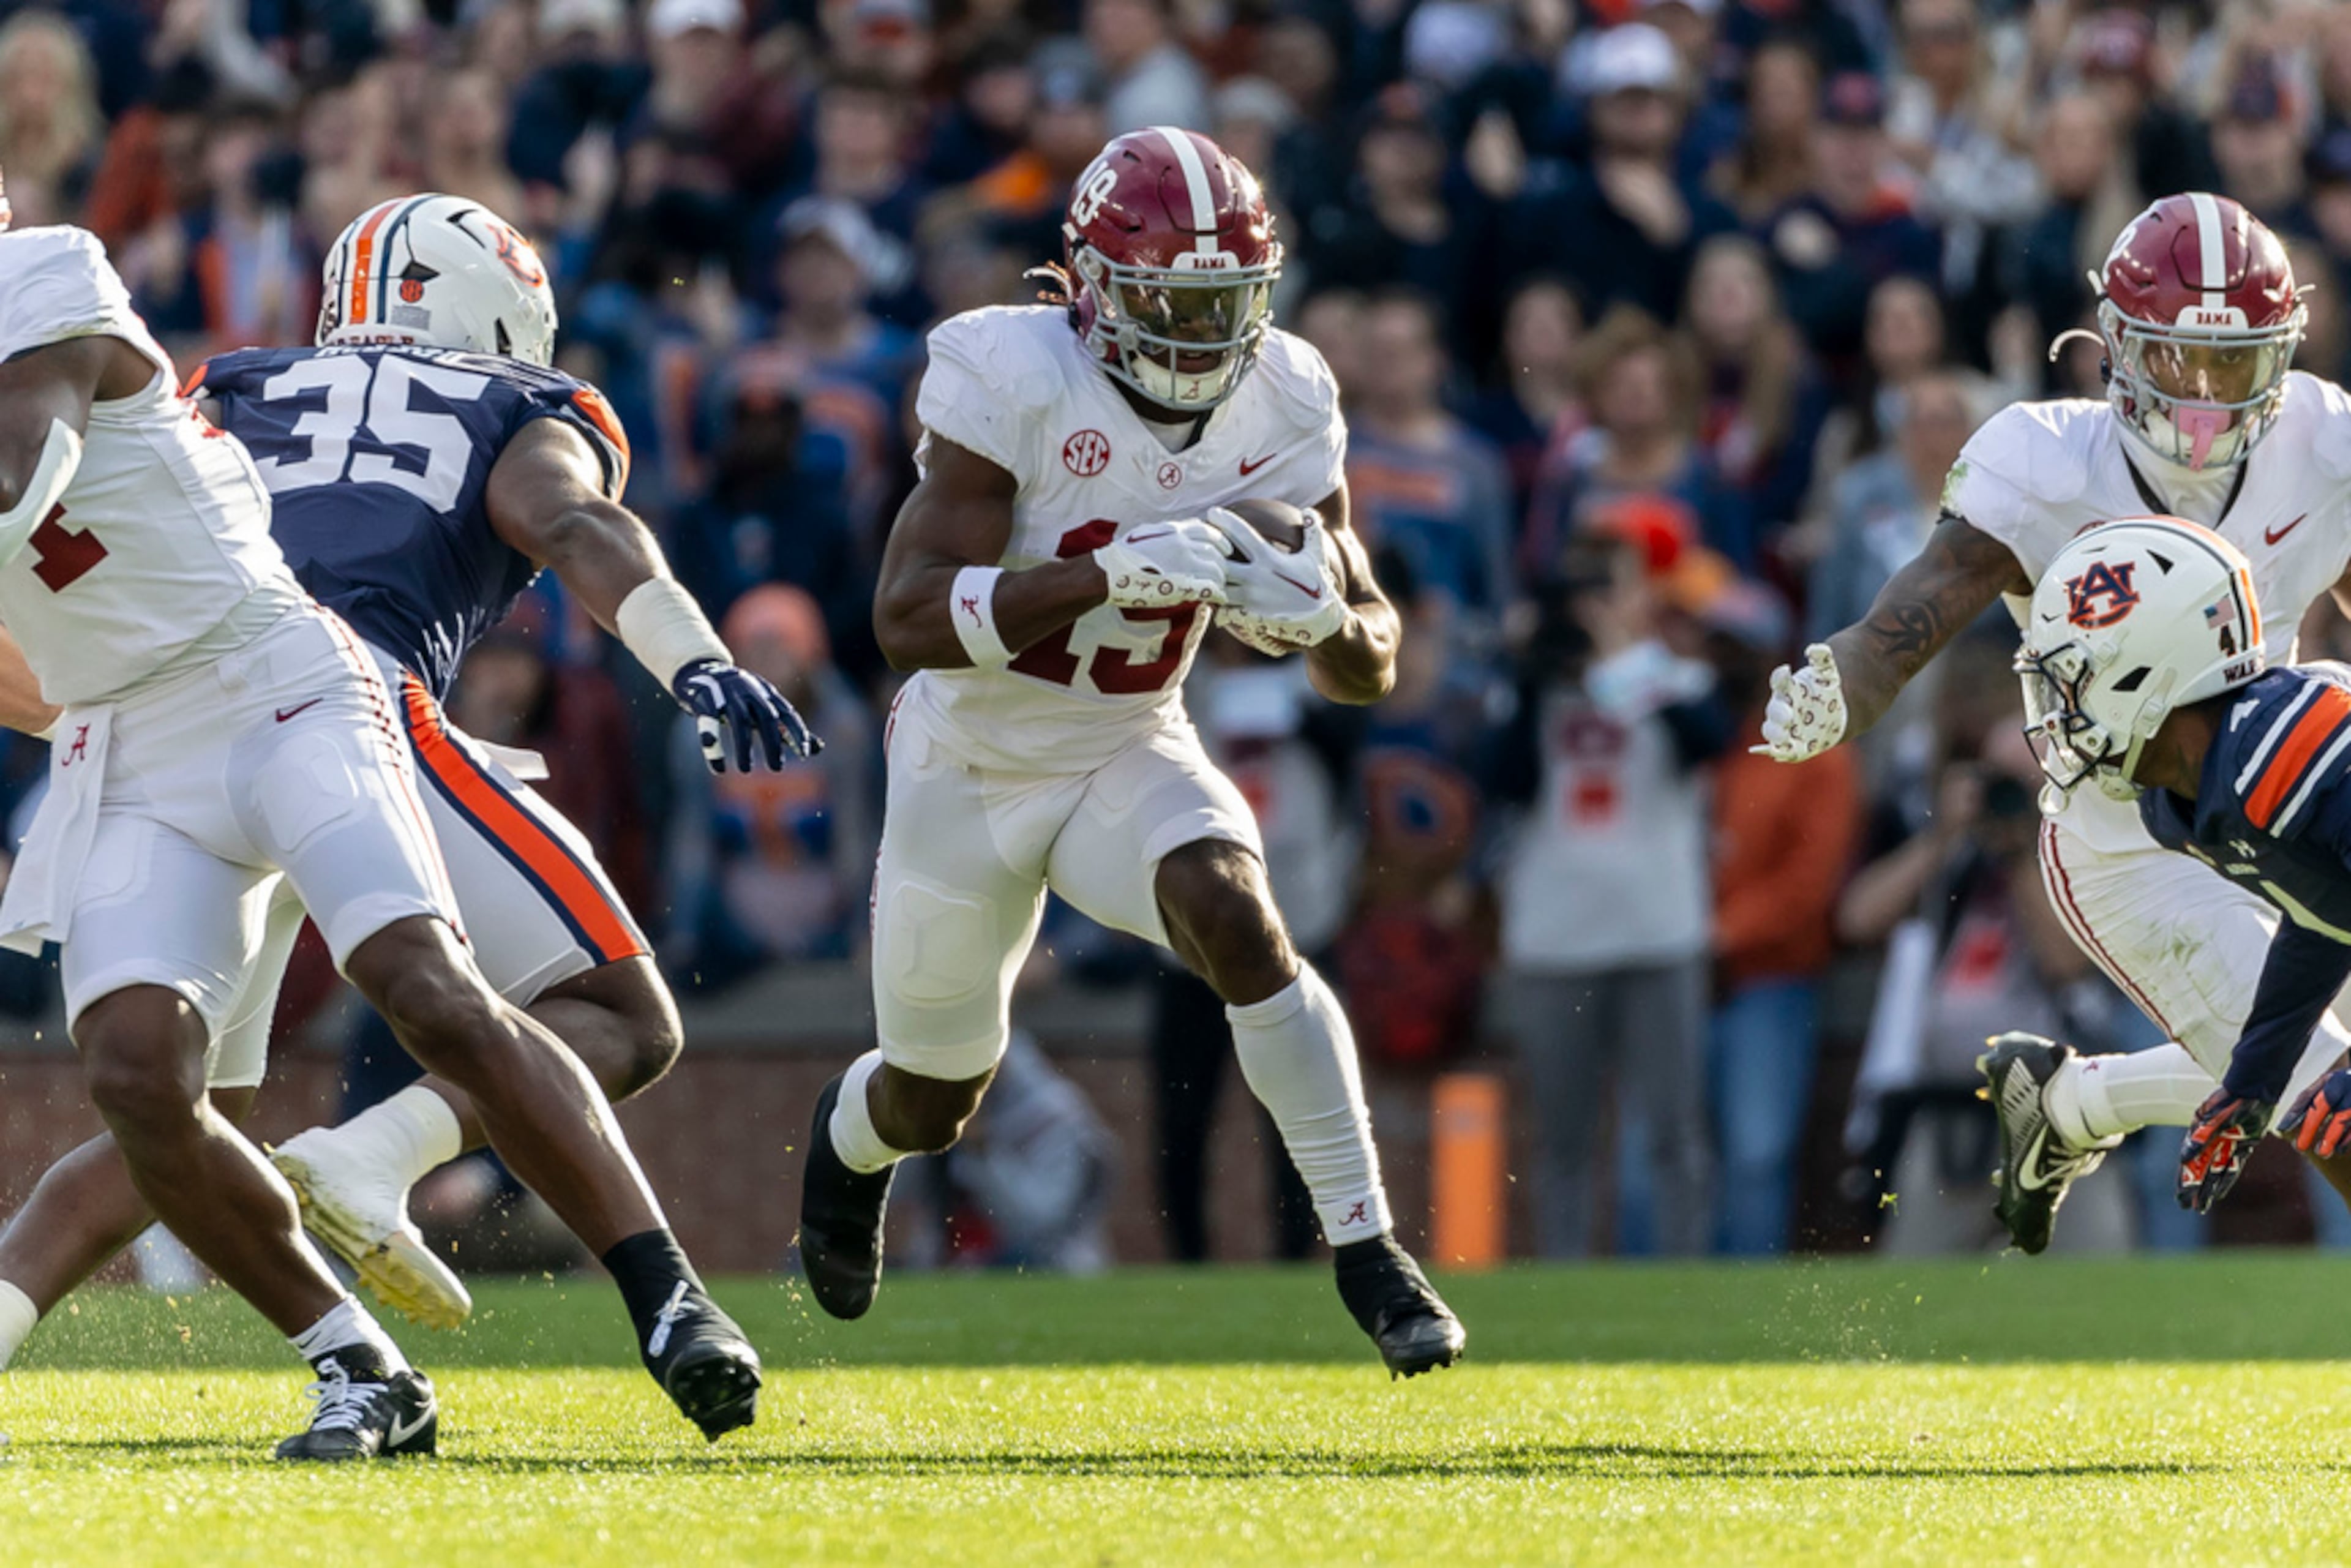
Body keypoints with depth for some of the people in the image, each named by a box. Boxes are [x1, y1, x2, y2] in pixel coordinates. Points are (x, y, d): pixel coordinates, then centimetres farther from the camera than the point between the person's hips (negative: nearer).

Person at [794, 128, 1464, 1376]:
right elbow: (907, 617, -33)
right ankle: (853, 1133, 54)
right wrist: (1113, 575, -43)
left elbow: (1372, 667, -6)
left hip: (1132, 757, 2)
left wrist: (1322, 618, -31)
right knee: (935, 1102, 14)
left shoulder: (1278, 406, -11)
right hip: (974, 770, -2)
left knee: (1239, 922, -30)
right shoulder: (1015, 380, -25)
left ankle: (1367, 1252, -25)